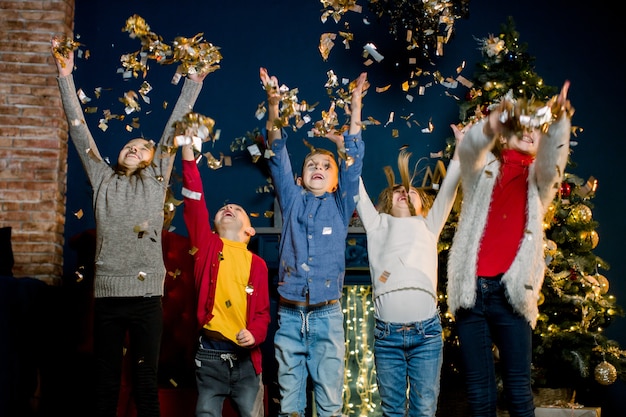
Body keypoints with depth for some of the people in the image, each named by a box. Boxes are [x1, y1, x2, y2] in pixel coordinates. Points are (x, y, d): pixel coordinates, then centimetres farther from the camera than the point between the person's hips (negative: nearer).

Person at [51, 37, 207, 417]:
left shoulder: (156, 180, 11)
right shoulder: (102, 179, 14)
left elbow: (174, 127, 10)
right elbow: (80, 129, 13)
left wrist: (195, 81, 9)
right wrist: (66, 75, 11)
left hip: (146, 295, -1)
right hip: (107, 295, 1)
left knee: (146, 382, 3)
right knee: (106, 382, 5)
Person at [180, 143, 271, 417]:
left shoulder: (257, 264, 9)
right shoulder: (208, 246, 6)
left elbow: (262, 311, 9)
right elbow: (194, 203, -6)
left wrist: (255, 334, -13)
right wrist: (188, 152, -13)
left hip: (246, 356, 1)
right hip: (210, 354, -1)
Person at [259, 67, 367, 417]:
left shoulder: (340, 205, 10)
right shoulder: (292, 201, 12)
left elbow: (355, 162, 3)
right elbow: (279, 159, 5)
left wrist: (355, 107, -3)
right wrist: (274, 106, -6)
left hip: (327, 315, -1)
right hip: (289, 314, 1)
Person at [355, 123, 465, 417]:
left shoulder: (428, 226, 17)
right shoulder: (378, 225, 17)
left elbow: (448, 190, 9)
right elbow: (358, 193, 11)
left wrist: (460, 149, 2)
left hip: (426, 330, 0)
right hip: (387, 332, 0)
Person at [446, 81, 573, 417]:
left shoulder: (539, 180, 17)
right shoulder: (483, 169, 16)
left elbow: (553, 156, -5)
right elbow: (467, 149, -7)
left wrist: (559, 119, -27)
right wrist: (491, 124, -31)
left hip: (512, 291, 0)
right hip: (471, 290, 0)